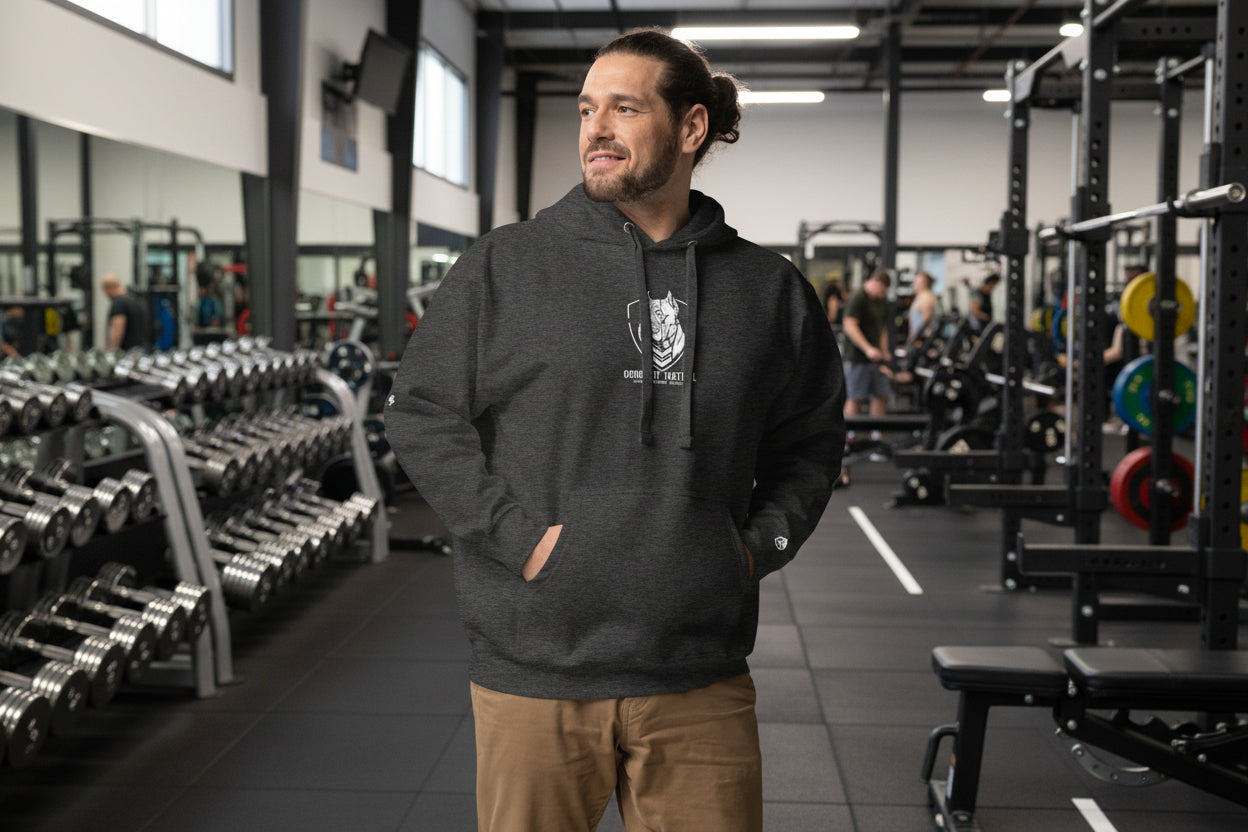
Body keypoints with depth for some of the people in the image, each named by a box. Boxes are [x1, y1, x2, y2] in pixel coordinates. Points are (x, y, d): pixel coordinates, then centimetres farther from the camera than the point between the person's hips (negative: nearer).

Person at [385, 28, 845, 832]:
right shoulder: (505, 266, 0)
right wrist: (518, 535, -9)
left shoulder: (770, 290, 7)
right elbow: (422, 413, 1)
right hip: (536, 673, -1)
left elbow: (810, 443, 17)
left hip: (702, 682, 2)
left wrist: (760, 544, 1)